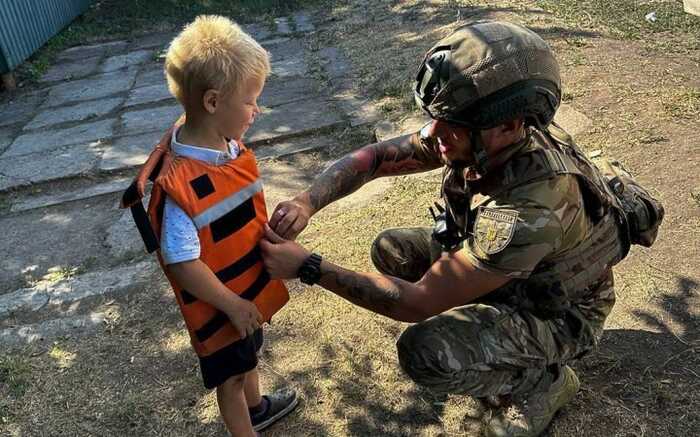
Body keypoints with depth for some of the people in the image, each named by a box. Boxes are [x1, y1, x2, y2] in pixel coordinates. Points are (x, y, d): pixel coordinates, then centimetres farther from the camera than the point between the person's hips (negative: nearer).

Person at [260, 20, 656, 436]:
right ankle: (487, 328, 12)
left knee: (424, 352, -29)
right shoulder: (476, 139, -19)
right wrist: (306, 202, -29)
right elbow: (370, 158, -11)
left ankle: (542, 379, 1)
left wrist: (307, 266, -34)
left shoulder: (532, 209, -41)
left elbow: (418, 302, -35)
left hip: (556, 313, -7)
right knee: (391, 249, -2)